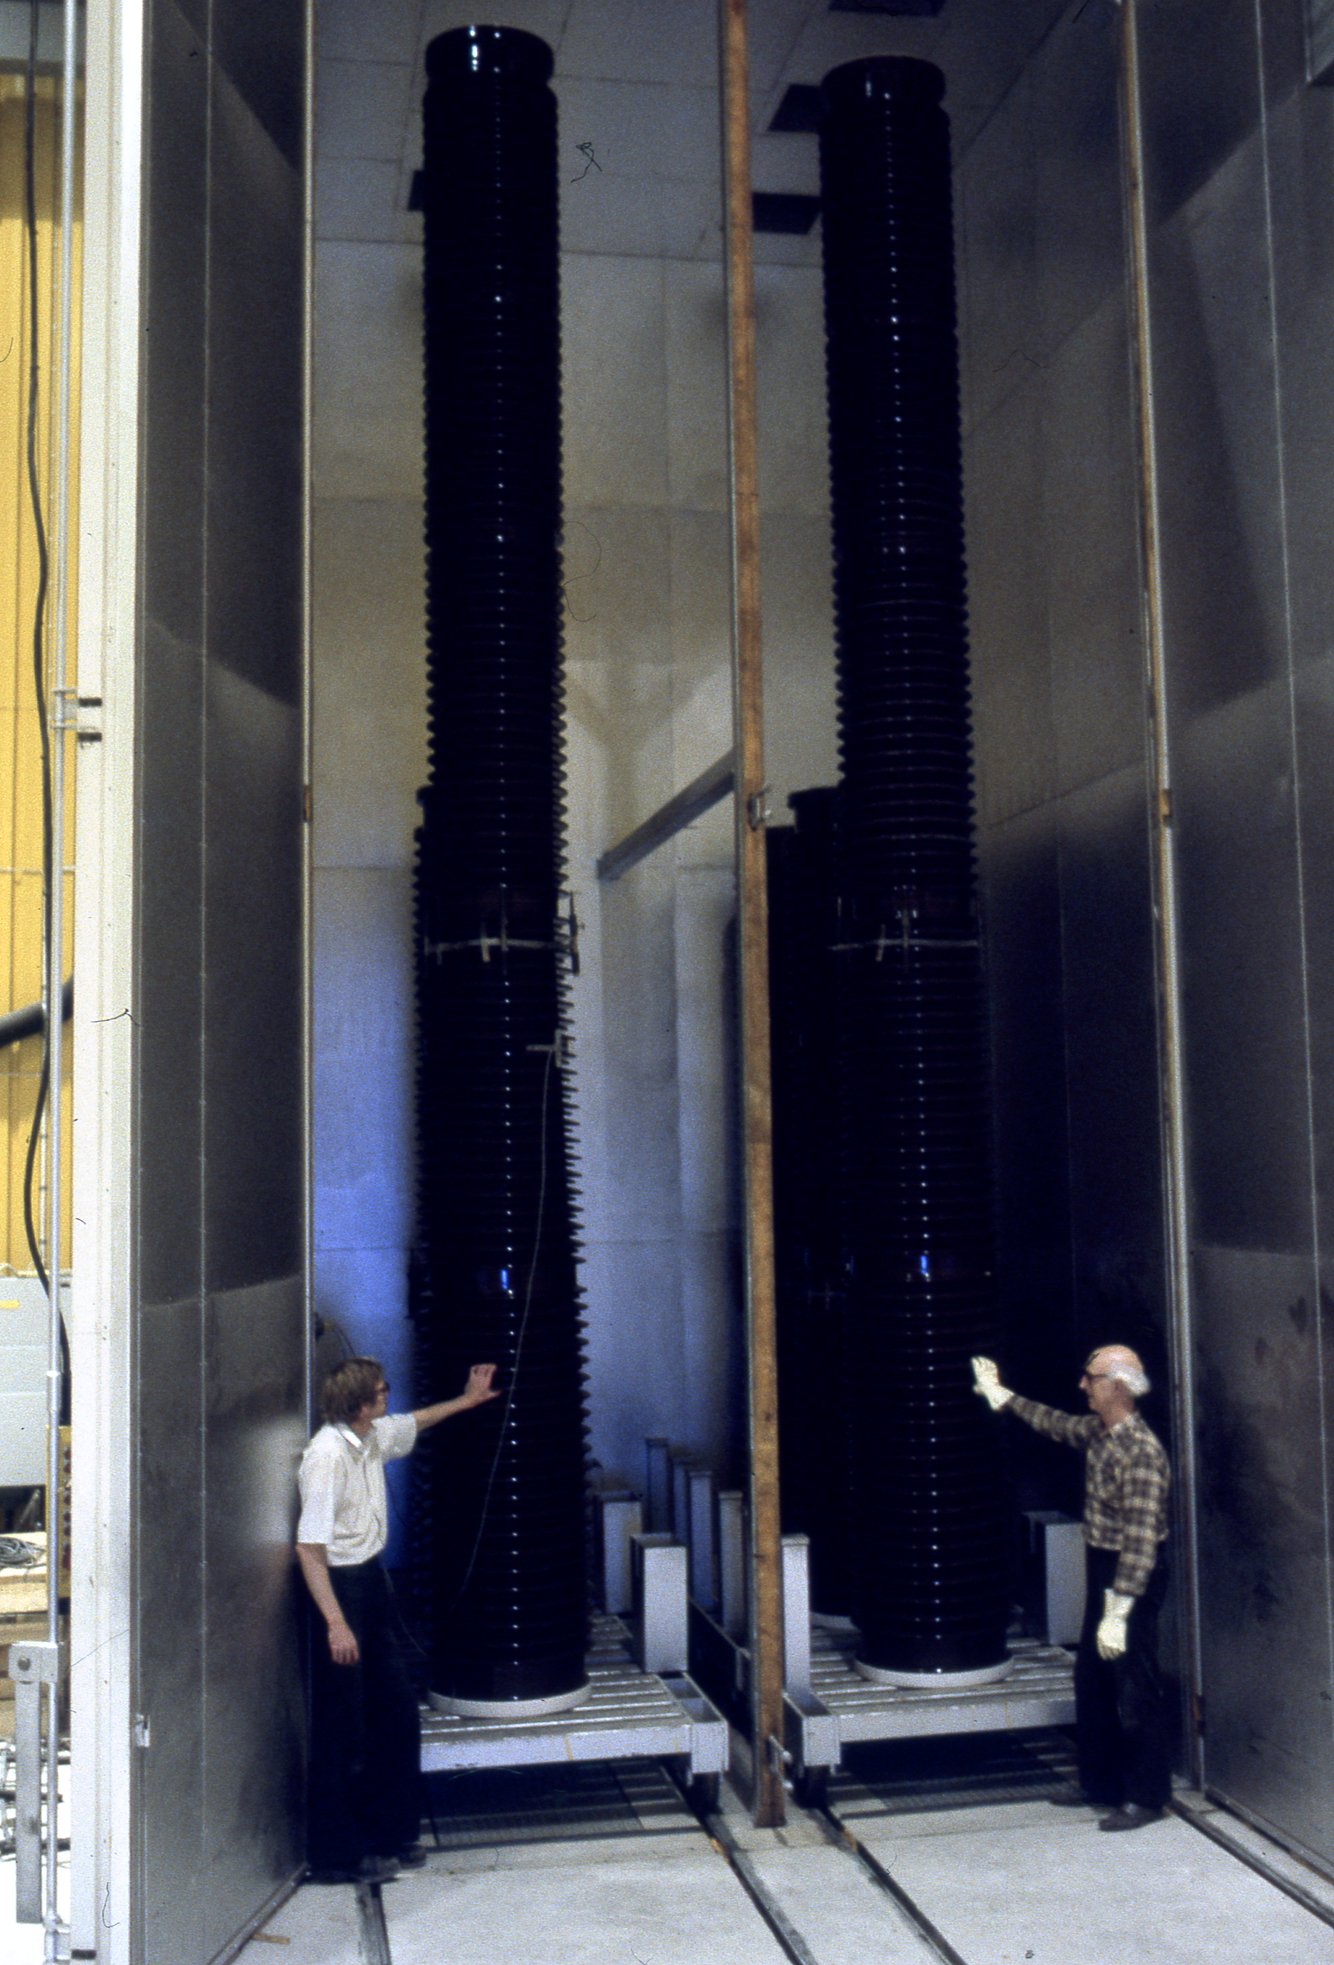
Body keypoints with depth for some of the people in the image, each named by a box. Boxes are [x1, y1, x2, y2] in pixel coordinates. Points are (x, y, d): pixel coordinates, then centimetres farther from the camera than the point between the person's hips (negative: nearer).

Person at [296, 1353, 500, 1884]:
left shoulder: (373, 1437, 4)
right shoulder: (327, 1456, -23)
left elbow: (410, 1423, 29)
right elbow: (309, 1547, -24)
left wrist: (465, 1401, 39)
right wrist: (335, 1623, -27)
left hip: (371, 1581, 9)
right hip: (338, 1586, -9)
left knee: (397, 1712, 15)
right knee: (342, 1730, 1)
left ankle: (390, 1836, 30)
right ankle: (336, 1855, 14)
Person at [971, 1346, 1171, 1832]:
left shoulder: (1141, 1451, -24)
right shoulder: (1096, 1431, 4)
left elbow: (1141, 1541, -27)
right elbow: (1053, 1422, 27)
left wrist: (1118, 1612, -28)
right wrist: (1002, 1396, 37)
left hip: (1133, 1578, -10)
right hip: (1103, 1572, 10)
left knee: (1135, 1688, 0)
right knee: (1091, 1681, 17)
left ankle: (1145, 1797, 11)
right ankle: (1101, 1783, 28)